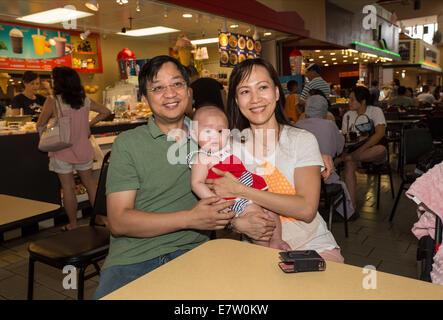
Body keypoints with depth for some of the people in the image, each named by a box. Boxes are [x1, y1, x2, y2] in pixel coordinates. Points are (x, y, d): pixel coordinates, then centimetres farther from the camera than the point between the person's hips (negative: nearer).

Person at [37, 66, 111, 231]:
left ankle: (73, 225, 19)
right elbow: (105, 111, 10)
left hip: (63, 152, -4)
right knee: (90, 183, 16)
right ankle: (100, 218, 25)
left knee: (68, 187, 7)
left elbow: (40, 126, -10)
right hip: (83, 149, 4)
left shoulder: (53, 101, -14)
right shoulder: (85, 100, -1)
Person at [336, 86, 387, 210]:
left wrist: (362, 148, -29)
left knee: (381, 149, -39)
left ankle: (342, 158, -32)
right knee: (349, 164, -31)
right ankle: (352, 204, -32)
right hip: (356, 150, 3)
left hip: (374, 148, -2)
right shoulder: (348, 115, 9)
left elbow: (380, 133, -18)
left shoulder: (375, 111, -4)